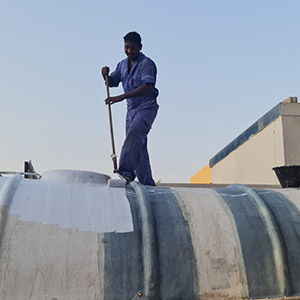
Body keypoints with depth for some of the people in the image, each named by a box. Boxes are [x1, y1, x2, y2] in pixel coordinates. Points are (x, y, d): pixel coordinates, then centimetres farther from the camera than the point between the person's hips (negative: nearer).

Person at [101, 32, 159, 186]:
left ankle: (126, 171, -36)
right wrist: (106, 75, -7)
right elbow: (112, 82, 18)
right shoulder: (123, 64, 12)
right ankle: (147, 183, 13)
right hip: (131, 109, 7)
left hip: (147, 108, -7)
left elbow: (147, 88, -25)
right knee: (138, 146, 6)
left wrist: (122, 97, -31)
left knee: (133, 134, -30)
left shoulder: (147, 64, -12)